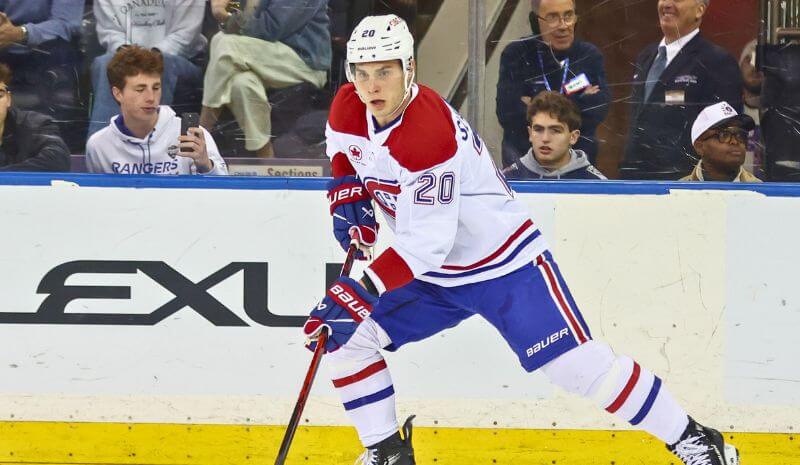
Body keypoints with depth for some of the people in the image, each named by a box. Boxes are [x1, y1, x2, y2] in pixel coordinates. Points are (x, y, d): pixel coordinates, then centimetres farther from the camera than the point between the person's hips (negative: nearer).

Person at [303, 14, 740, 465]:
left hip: (504, 264, -8)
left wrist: (361, 292, -39)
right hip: (433, 274, 8)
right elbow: (344, 148, 20)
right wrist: (349, 194, 2)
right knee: (344, 335, -3)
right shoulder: (347, 109, -7)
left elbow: (424, 245, -34)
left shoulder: (430, 132, -32)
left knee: (578, 363, -13)